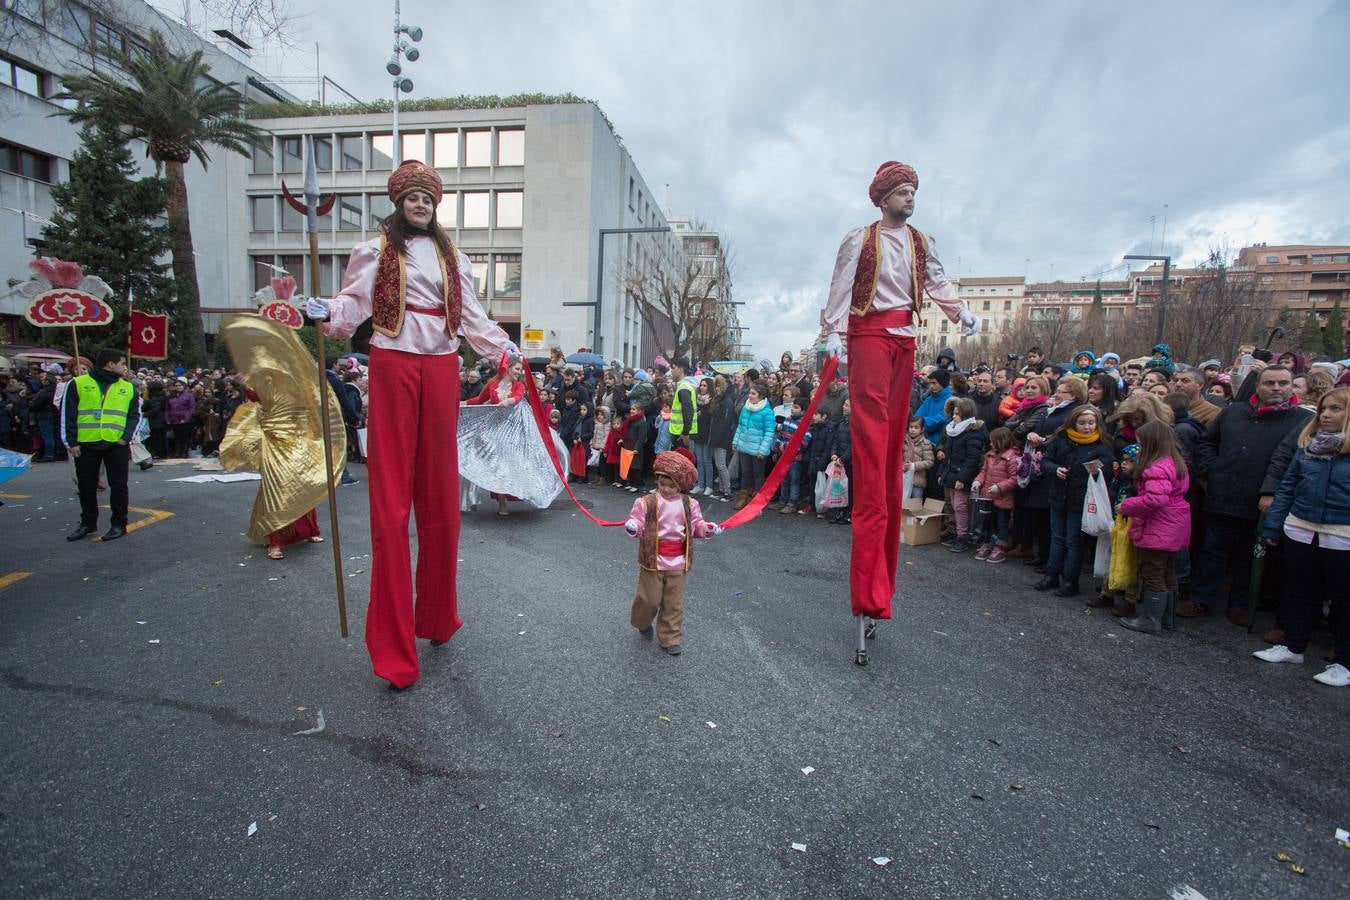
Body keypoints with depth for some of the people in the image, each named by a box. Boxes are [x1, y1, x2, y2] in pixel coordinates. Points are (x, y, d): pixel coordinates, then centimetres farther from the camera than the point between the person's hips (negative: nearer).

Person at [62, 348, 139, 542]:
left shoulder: (128, 388, 8)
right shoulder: (78, 384, 2)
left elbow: (135, 415, 7)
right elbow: (67, 414, 1)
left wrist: (126, 438, -7)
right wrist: (71, 442, -5)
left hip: (117, 445, 0)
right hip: (85, 445, 0)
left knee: (118, 486, 3)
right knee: (86, 486, 10)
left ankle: (119, 524, 11)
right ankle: (88, 523, 24)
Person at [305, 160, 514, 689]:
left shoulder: (451, 256, 19)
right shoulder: (376, 250, 10)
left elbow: (471, 314, 16)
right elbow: (355, 299, 1)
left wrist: (505, 348, 6)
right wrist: (329, 313, -19)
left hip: (441, 369, 4)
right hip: (393, 367, -3)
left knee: (440, 496, 7)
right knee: (391, 500, -5)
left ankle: (437, 616, 23)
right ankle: (394, 647, 1)